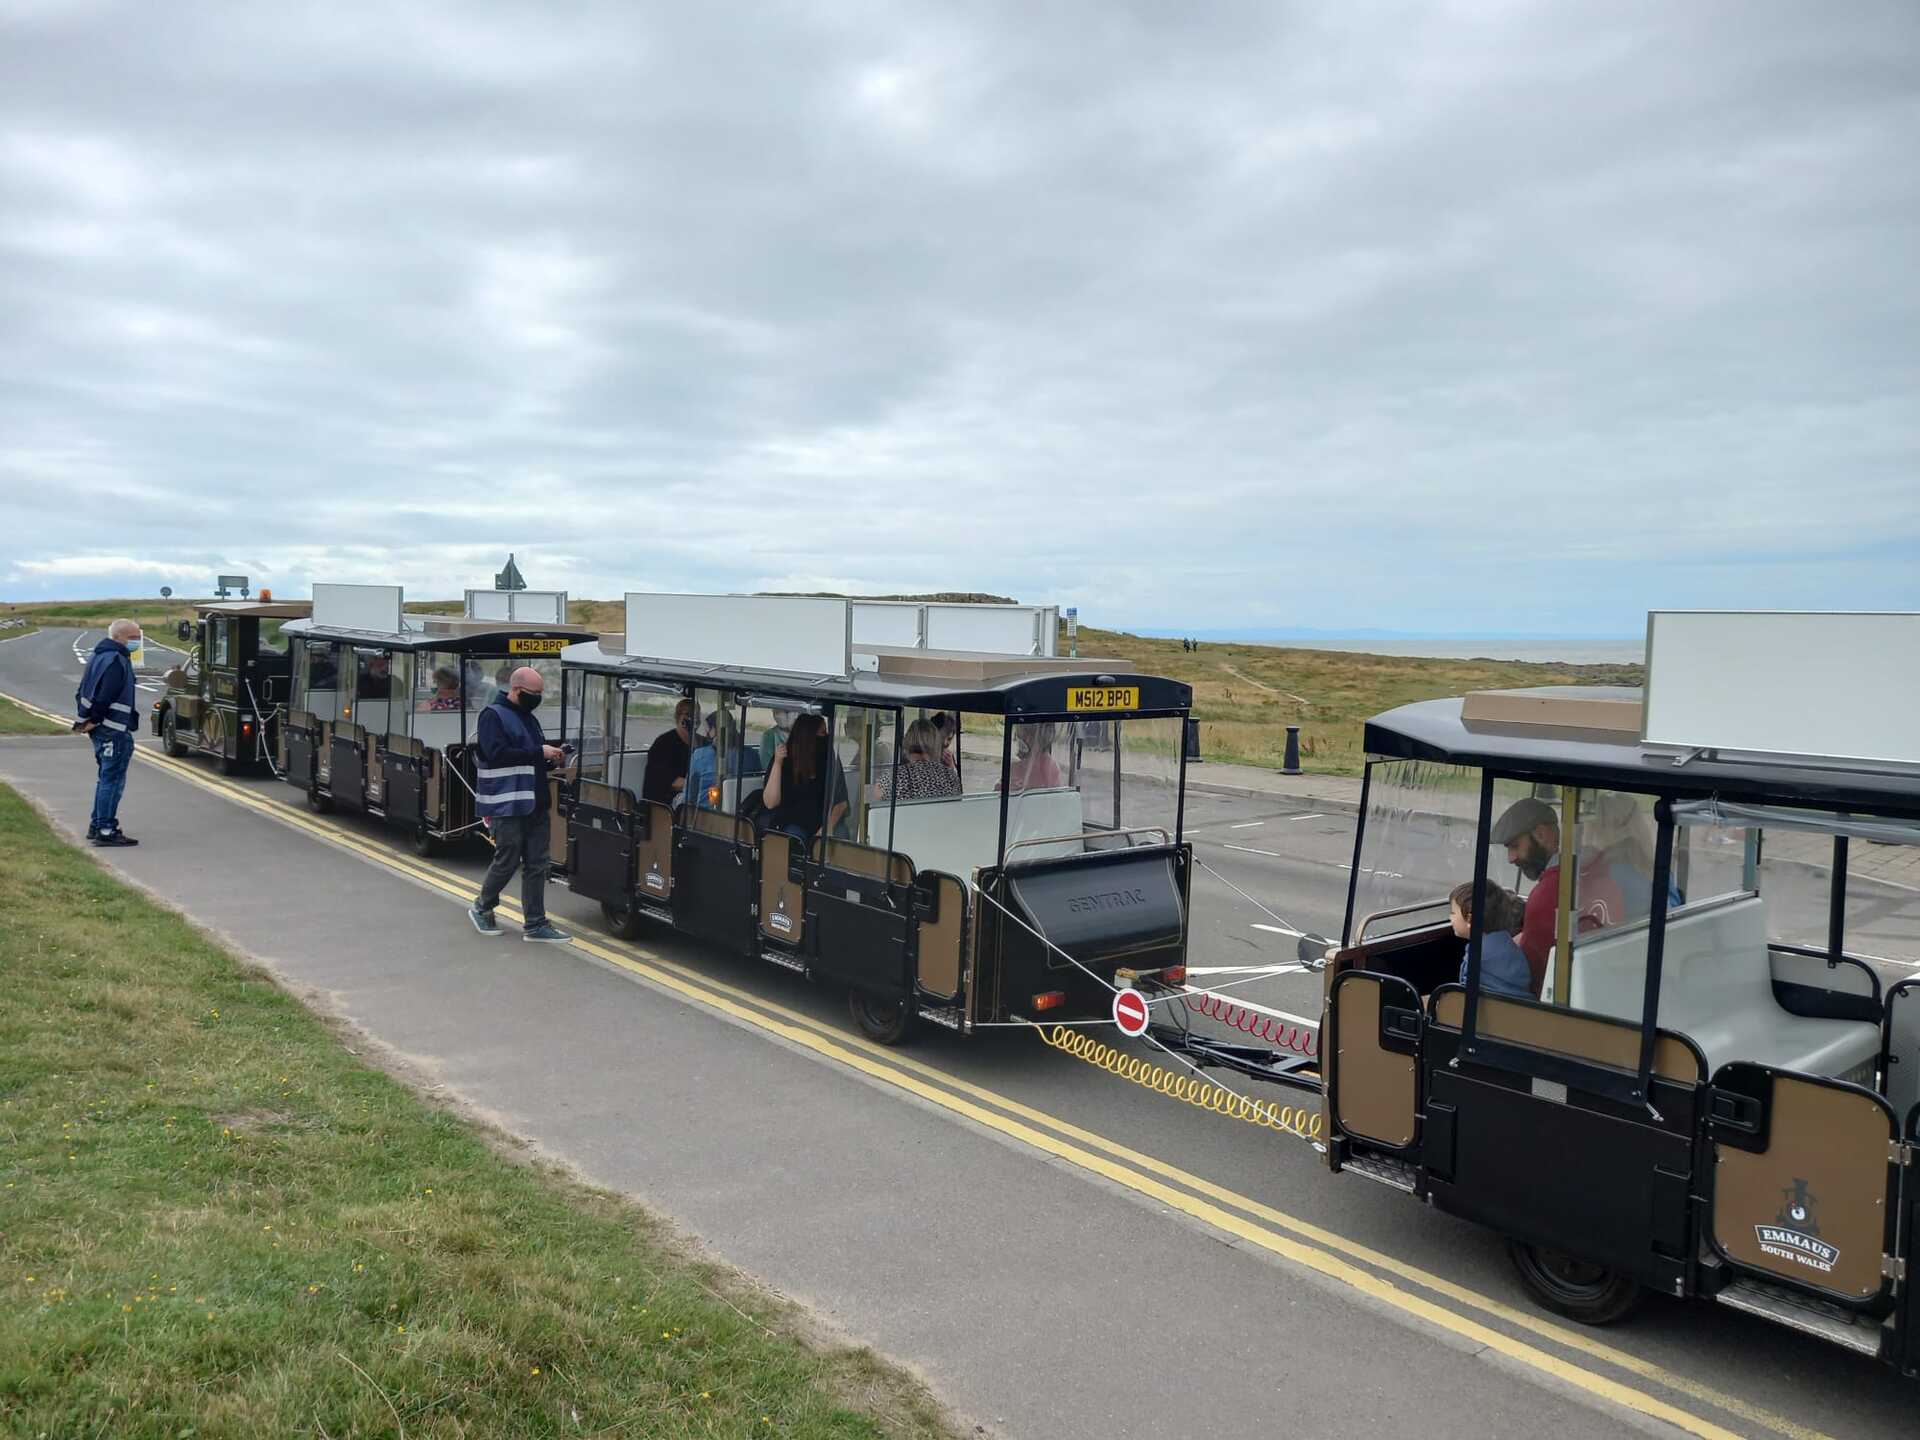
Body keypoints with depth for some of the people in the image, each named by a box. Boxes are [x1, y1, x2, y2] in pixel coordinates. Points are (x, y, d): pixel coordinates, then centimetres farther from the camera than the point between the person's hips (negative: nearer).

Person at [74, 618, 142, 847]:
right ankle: (106, 830, -5)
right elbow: (105, 697, -24)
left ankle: (97, 825, 27)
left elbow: (82, 691, 20)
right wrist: (94, 721, -13)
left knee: (106, 778, 20)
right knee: (113, 780, -6)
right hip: (114, 730, -10)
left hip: (101, 729, 10)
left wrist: (85, 718, 13)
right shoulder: (116, 661, -17)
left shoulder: (99, 656, 16)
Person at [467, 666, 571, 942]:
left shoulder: (528, 717, 18)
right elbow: (497, 754, -22)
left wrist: (550, 758, 4)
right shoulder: (493, 716, -9)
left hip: (535, 805, 8)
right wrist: (539, 753, -21)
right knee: (507, 862, 2)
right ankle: (482, 907, 26)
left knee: (537, 863, 6)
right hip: (508, 804, -8)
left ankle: (536, 924, 11)